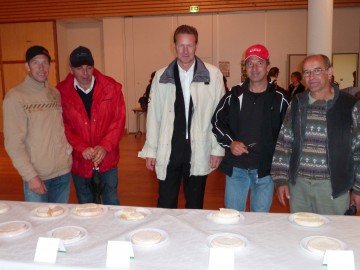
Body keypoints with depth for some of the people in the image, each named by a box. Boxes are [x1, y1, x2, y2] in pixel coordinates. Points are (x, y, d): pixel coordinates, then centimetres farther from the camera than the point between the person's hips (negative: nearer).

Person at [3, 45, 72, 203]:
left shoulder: (55, 94, 8)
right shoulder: (15, 97, -9)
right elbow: (13, 143, -12)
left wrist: (68, 147, 2)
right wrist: (30, 176, -16)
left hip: (63, 171, 5)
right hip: (37, 176, -5)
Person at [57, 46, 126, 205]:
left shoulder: (111, 87, -5)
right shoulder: (61, 92, -6)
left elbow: (119, 120, -5)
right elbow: (62, 126, -4)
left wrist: (105, 146, -15)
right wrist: (82, 148, -16)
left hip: (107, 159, 0)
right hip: (79, 161, 0)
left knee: (111, 203, 13)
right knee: (85, 207, 17)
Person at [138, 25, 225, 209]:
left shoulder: (213, 75, -2)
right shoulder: (161, 76, 3)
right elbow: (153, 116, 5)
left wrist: (217, 149, -2)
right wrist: (150, 150, 3)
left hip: (198, 152, -1)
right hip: (168, 152, 1)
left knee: (195, 206, 15)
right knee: (165, 206, 10)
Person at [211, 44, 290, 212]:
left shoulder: (279, 99, -2)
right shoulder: (234, 95, 1)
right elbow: (217, 121, 9)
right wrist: (230, 142, -7)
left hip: (266, 169, -1)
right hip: (235, 168, 1)